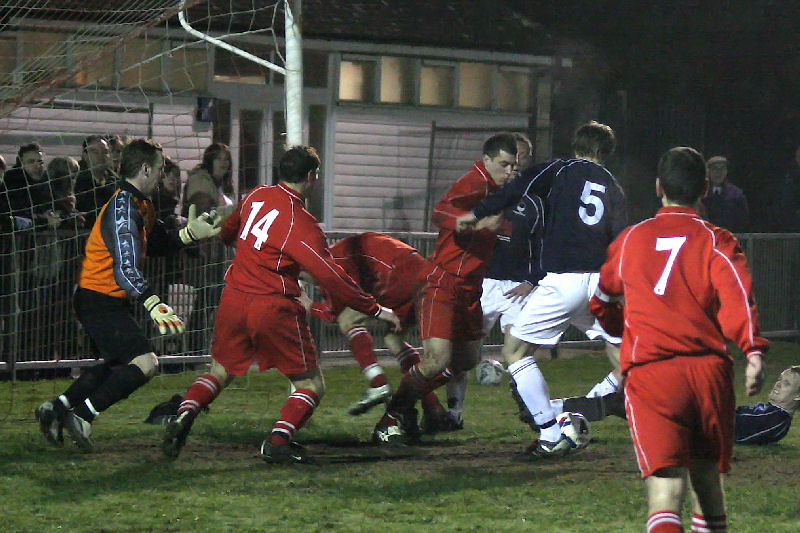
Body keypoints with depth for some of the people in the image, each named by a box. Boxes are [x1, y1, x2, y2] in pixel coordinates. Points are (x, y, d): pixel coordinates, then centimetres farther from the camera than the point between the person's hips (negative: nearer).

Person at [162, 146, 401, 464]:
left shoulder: (257, 196, 4)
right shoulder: (301, 223, -15)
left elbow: (227, 232, 24)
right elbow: (330, 277, -16)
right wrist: (375, 309, -8)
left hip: (233, 298, 6)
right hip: (274, 307, -6)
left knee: (220, 372, 23)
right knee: (311, 386, 5)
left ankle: (184, 415, -3)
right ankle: (278, 442, -14)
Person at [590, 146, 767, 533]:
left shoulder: (630, 240, 17)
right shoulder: (715, 241, 8)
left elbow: (600, 303, 33)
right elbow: (737, 296, -12)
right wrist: (754, 352, -22)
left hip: (648, 373, -1)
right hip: (709, 370, 1)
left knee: (665, 490, -16)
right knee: (707, 476, 22)